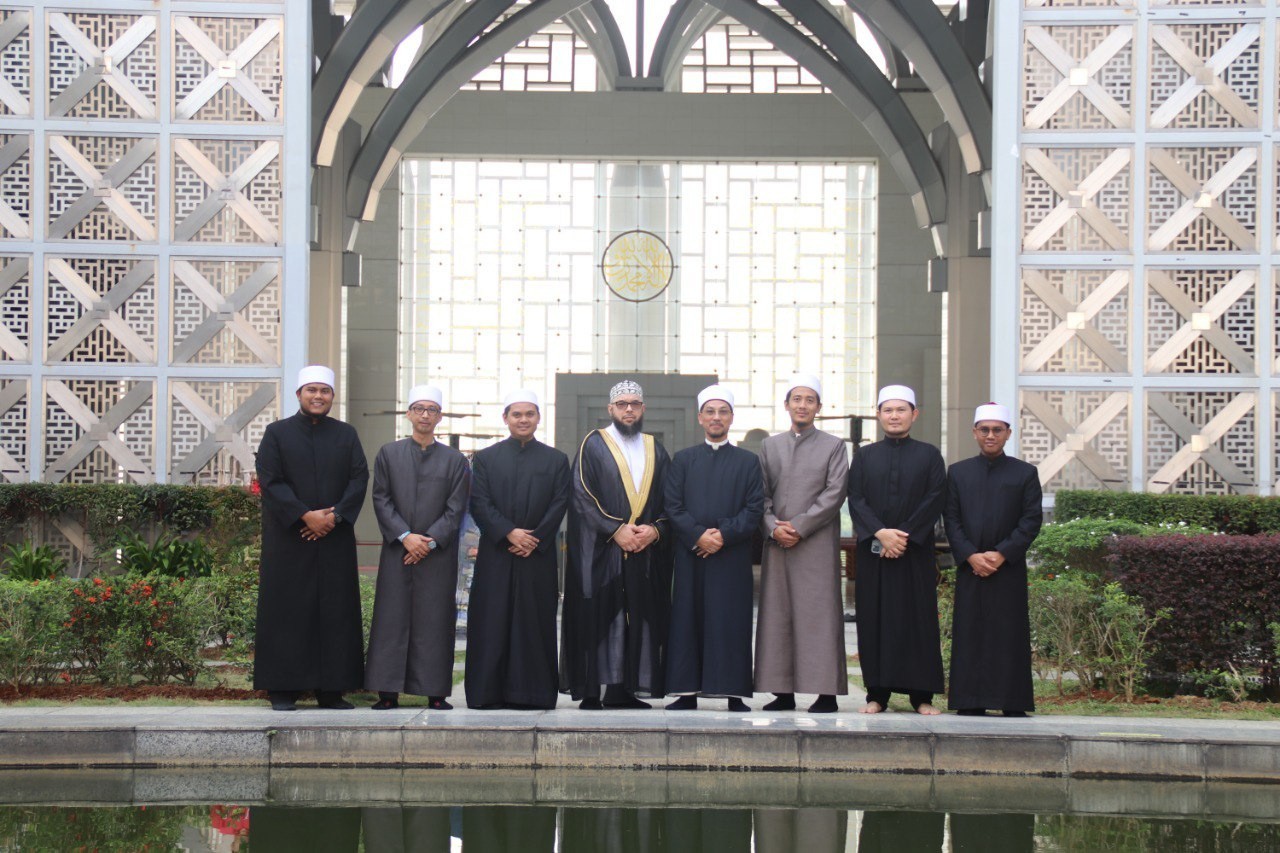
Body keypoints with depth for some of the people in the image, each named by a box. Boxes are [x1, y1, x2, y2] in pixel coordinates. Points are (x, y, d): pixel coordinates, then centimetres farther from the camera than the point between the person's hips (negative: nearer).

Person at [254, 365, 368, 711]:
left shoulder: (346, 435, 12)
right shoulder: (277, 433, 4)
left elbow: (359, 478, 3)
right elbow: (270, 480, -5)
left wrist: (335, 516, -11)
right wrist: (305, 515, -15)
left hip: (335, 537, 2)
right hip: (288, 539, -2)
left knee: (336, 610, 1)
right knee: (287, 611, -3)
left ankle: (332, 689, 4)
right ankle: (283, 689, 1)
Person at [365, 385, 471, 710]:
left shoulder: (454, 461, 8)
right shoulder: (388, 454, 10)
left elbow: (456, 510, 2)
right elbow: (381, 500, 3)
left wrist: (430, 540, -10)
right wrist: (405, 536, -10)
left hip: (438, 553, 0)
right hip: (396, 550, 0)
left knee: (435, 621, -1)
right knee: (392, 619, -2)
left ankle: (435, 692, 2)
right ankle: (388, 692, 0)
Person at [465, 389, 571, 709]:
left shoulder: (556, 460, 10)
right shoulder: (485, 459, 10)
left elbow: (559, 504, 2)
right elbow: (479, 503, 0)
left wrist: (535, 540, -10)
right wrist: (509, 533, -13)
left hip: (538, 557, 0)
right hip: (495, 558, 0)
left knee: (535, 623, -1)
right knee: (493, 623, -3)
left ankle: (534, 692, 2)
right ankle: (490, 692, -1)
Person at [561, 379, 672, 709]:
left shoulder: (655, 450, 16)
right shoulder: (593, 445, 4)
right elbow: (581, 496, -5)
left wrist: (655, 530, -7)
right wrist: (616, 530, -14)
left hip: (646, 551, 4)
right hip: (600, 551, -4)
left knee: (638, 620, 1)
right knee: (596, 618, -7)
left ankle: (622, 691, 6)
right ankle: (590, 692, -6)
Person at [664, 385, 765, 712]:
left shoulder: (748, 461, 10)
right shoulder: (683, 460, 12)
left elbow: (755, 509, 2)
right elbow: (672, 506, 4)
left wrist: (725, 534, -12)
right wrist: (698, 535, -11)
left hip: (732, 557, -1)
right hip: (691, 555, 1)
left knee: (732, 622, -3)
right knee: (688, 621, -1)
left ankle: (734, 694, -1)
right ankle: (687, 693, 3)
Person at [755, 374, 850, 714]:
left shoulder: (833, 446, 6)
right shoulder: (769, 446, 15)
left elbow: (834, 494, -4)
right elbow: (761, 494, 10)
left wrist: (799, 526, -11)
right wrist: (773, 527, -8)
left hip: (817, 544, -3)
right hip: (777, 545, 3)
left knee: (819, 615, -5)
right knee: (776, 615, 2)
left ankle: (826, 692, -4)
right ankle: (783, 692, 6)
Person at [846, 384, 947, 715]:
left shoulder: (929, 455, 7)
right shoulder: (864, 456, 10)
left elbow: (934, 500, -3)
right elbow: (855, 500, 1)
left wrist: (905, 535, -12)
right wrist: (880, 533, -14)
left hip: (915, 552, -1)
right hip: (873, 551, 1)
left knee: (918, 620, -1)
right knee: (875, 621, 1)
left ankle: (922, 696, 3)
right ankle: (877, 694, 5)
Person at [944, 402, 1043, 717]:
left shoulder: (1025, 473, 6)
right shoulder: (958, 473, 11)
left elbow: (1032, 520, -1)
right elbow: (951, 520, 6)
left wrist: (1001, 554, -12)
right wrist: (970, 555, -9)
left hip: (1009, 568, -2)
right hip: (970, 568, 2)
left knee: (1010, 634, -2)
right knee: (970, 634, 0)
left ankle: (1013, 703, 1)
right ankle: (972, 701, 3)